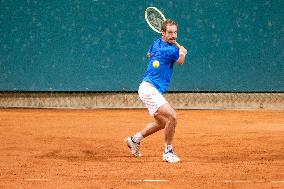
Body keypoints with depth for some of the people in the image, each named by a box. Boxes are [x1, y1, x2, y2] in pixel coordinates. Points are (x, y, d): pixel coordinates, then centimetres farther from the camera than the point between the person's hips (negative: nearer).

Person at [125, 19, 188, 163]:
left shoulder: (156, 43, 9)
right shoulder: (170, 50, -19)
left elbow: (149, 54, 33)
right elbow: (181, 61, 4)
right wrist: (182, 52, 23)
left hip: (150, 90, 11)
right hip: (149, 90, -11)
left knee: (162, 122, 23)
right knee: (172, 117, -21)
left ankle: (135, 139, 34)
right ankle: (168, 152, -10)